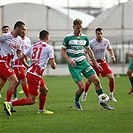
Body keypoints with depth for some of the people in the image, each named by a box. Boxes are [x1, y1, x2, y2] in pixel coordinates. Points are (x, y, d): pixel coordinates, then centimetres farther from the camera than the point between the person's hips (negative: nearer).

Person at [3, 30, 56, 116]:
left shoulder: (33, 46, 14)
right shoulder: (49, 48, -4)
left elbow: (21, 58, 17)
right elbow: (53, 65, -8)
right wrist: (54, 65, 16)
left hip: (30, 72, 8)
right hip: (35, 75, -8)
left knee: (45, 90, 27)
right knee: (31, 101, -8)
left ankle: (41, 110, 38)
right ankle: (9, 104, -18)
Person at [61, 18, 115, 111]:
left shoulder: (85, 37, 7)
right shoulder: (68, 38, -7)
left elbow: (89, 51, 18)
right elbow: (63, 51, -2)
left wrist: (96, 63, 17)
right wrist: (69, 60, -19)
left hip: (83, 62, 5)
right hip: (74, 65, -5)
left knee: (96, 81, -6)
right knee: (82, 87, -11)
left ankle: (103, 103, 3)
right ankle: (76, 101, 20)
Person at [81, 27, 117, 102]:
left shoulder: (106, 41, -6)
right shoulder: (91, 43, -18)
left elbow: (110, 49, 13)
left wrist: (112, 56, -5)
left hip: (103, 62, 3)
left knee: (111, 77, -11)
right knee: (90, 80, -4)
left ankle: (111, 95, 5)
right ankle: (85, 94, 24)